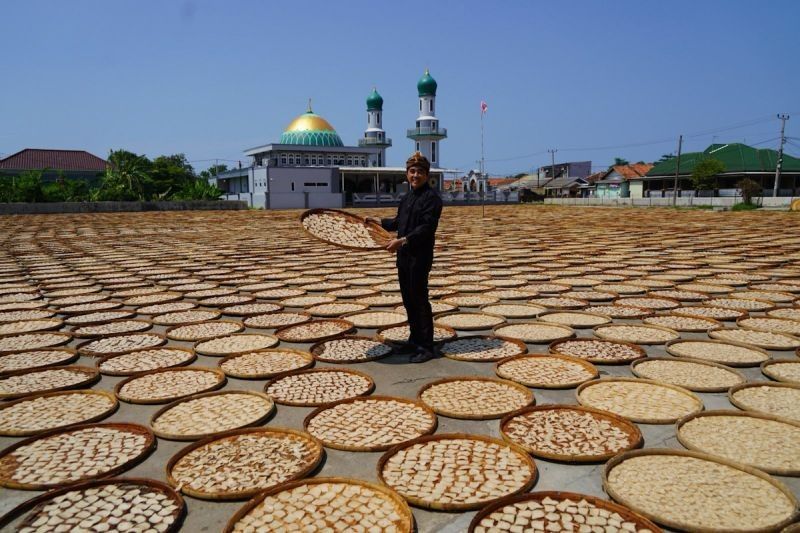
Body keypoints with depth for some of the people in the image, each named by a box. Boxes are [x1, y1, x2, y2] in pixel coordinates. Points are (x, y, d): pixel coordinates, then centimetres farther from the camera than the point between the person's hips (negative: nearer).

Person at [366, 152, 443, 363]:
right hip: (404, 254, 9)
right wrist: (377, 221, 28)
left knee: (419, 299, -6)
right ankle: (415, 339, 29)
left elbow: (427, 227, -22)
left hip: (420, 256, -9)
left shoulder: (431, 197, -12)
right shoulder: (407, 197, 17)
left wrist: (402, 240, -28)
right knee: (407, 298, 15)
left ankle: (426, 347, 2)